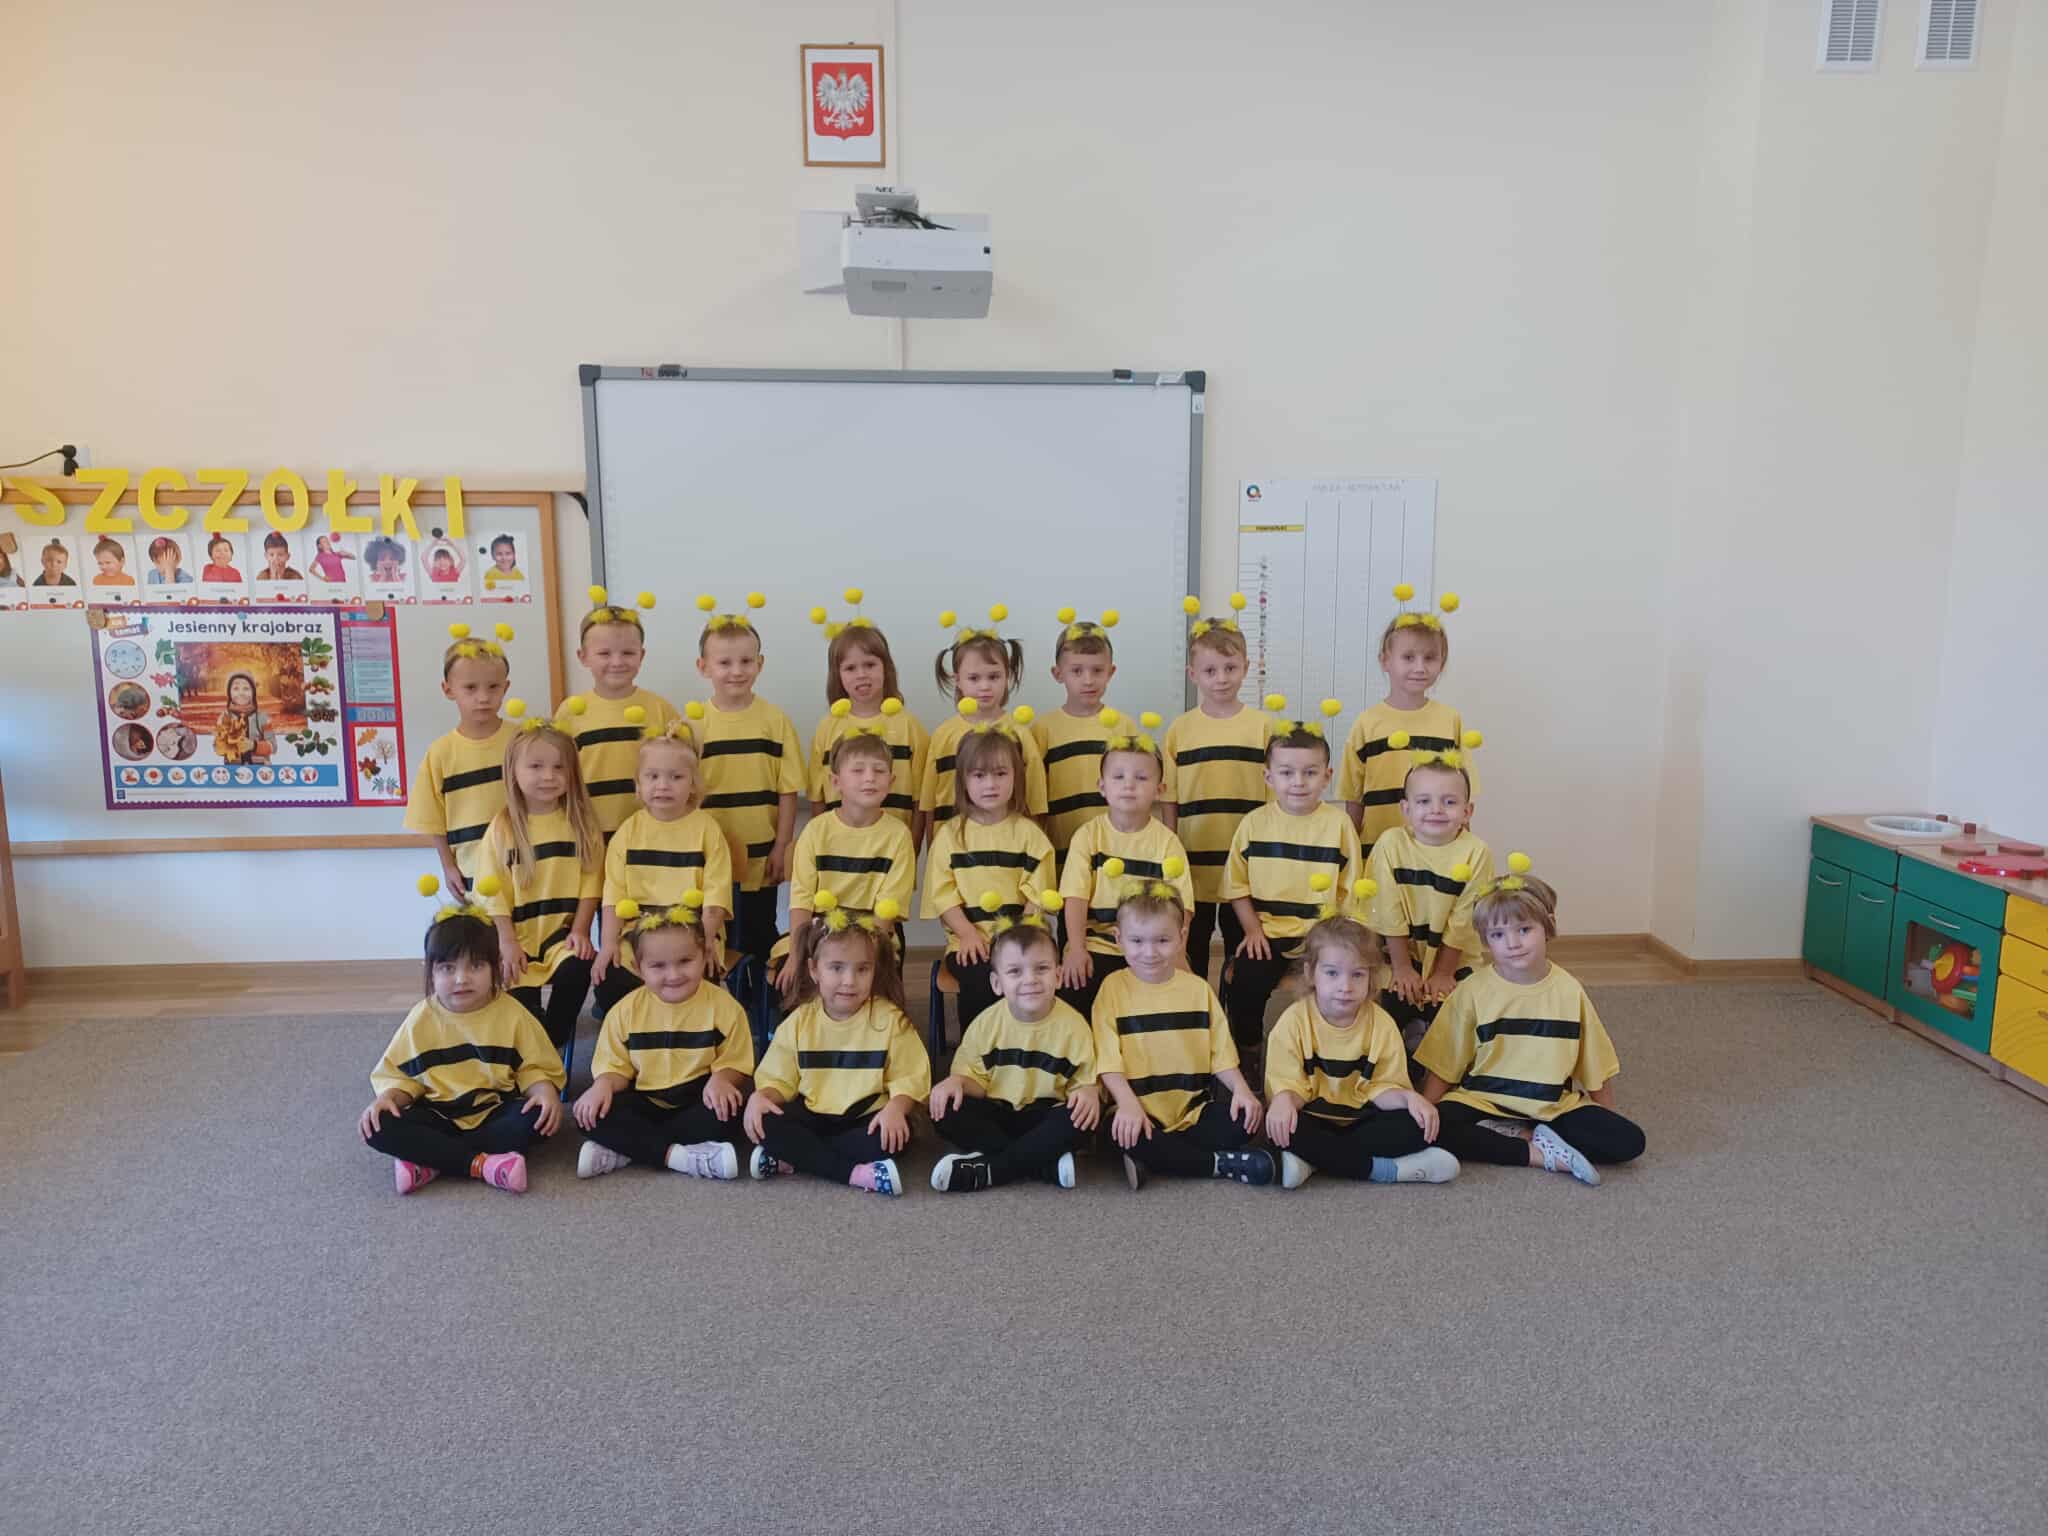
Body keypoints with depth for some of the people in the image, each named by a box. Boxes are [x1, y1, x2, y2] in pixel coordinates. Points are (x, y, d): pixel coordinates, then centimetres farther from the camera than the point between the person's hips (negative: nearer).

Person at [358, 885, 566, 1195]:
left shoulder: (511, 1014, -5)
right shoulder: (421, 1019, -1)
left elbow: (536, 1068, -2)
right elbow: (399, 1075, 5)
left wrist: (545, 1091, -23)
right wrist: (388, 1097, -16)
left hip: (495, 1113, -1)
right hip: (439, 1117, 1)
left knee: (537, 1116, -31)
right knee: (378, 1127, -25)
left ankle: (428, 1161, -26)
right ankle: (483, 1164, -31)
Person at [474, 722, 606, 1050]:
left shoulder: (581, 821, 1)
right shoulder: (502, 827, -3)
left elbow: (590, 881, -1)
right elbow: (493, 891, -4)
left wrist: (580, 930, -10)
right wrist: (506, 942, -12)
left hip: (563, 931, 0)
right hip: (518, 934, 0)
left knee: (578, 967, -28)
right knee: (518, 996, -18)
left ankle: (552, 1044, -8)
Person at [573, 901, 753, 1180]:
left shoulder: (723, 1006, -8)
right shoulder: (626, 1010, -2)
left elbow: (733, 1064, -4)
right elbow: (614, 1066, 2)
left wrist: (720, 1079, -27)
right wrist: (603, 1085, -21)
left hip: (696, 1101, -1)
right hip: (645, 1103, 2)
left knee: (729, 1113, -34)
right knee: (591, 1114, -25)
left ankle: (621, 1151, -27)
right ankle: (681, 1156, -32)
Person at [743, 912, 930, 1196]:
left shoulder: (890, 1020, -6)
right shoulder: (800, 1021, 1)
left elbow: (907, 1080, -8)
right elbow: (778, 1079, 5)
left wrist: (895, 1108, -30)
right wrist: (761, 1097, -18)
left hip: (867, 1119, -2)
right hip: (813, 1116, 2)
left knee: (894, 1138, -35)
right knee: (765, 1124, -26)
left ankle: (790, 1158, -23)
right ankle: (856, 1173, -30)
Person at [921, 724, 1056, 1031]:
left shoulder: (1028, 833, 9)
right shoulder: (950, 833, 9)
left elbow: (1037, 895, 1)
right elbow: (943, 894, 1)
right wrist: (968, 934, -13)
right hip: (969, 939, 0)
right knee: (979, 980, -29)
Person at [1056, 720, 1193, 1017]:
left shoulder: (1166, 841, 3)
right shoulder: (1088, 836, 3)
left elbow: (1178, 904, -2)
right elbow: (1076, 896, -4)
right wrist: (1076, 949, -15)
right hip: (1097, 945, 0)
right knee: (1070, 992, -23)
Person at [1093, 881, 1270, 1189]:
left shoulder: (1197, 988, 6)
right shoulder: (1113, 988, -3)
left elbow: (1220, 1053, 7)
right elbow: (1109, 1061, -10)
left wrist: (1241, 1090, -12)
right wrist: (1129, 1105, -26)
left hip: (1194, 1110, 3)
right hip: (1140, 1112, -2)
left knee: (1244, 1118, -22)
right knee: (1122, 1134, -35)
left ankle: (1155, 1158, -15)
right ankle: (1221, 1163, -19)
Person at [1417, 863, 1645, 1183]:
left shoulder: (1568, 990, -1)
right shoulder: (1473, 991, -5)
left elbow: (1596, 1066, 10)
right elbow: (1443, 1067, -2)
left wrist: (1608, 1118, 11)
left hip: (1554, 1106, 2)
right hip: (1484, 1100, -2)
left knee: (1629, 1141, -18)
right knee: (1438, 1130, -31)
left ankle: (1519, 1135, -11)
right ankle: (1541, 1154, -19)